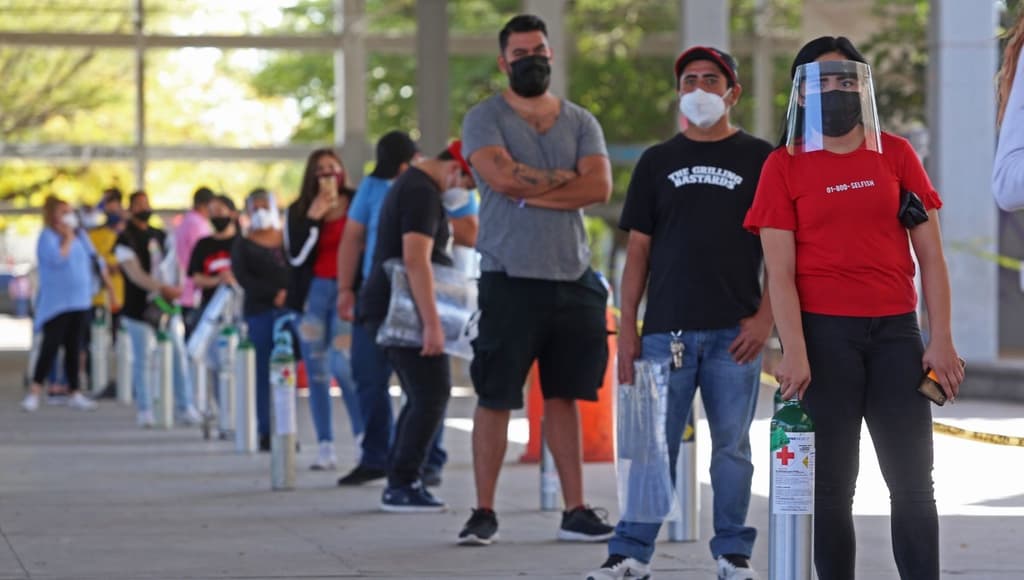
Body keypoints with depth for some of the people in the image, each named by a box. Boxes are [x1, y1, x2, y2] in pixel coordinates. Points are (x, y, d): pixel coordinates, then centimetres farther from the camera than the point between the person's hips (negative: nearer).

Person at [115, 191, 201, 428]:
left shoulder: (159, 236, 15)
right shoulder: (126, 239, -5)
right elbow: (135, 274, -16)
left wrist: (173, 289, 8)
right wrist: (161, 288, -27)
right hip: (139, 308, -5)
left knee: (178, 353, -1)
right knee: (142, 359, -2)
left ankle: (185, 407, 4)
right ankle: (144, 411, 5)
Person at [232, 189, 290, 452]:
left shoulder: (287, 239, 12)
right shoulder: (243, 245, 10)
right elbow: (243, 277, -2)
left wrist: (289, 294, -12)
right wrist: (274, 293, -14)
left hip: (289, 309, 1)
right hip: (259, 311, -1)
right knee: (263, 373, -2)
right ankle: (266, 432, 0)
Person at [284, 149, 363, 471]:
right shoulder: (298, 211, 7)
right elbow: (296, 256, -4)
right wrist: (313, 217, -10)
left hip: (346, 290, -3)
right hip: (313, 292, 3)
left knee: (342, 365, -16)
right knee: (317, 372, 3)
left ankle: (363, 438, -1)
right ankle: (325, 448, 8)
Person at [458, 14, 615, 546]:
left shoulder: (580, 122, 12)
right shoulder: (485, 119, 1)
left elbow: (600, 187, -4)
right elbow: (502, 177, -17)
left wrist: (532, 191, -11)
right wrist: (565, 177, -4)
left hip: (573, 279, 4)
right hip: (510, 278, -4)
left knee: (564, 397, 8)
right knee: (495, 399, -2)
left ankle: (575, 511, 10)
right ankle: (484, 512, 3)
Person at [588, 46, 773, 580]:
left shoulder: (759, 159, 6)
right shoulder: (657, 162, 12)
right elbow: (638, 250, 10)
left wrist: (764, 316, -7)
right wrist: (627, 329, 2)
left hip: (734, 332, -1)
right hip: (666, 330, 1)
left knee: (732, 446, 4)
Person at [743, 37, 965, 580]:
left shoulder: (895, 155, 8)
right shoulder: (784, 166, 2)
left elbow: (931, 256, 6)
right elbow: (780, 271, -3)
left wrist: (941, 340, -2)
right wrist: (794, 351, -13)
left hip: (895, 331, 2)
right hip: (823, 332, -2)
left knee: (913, 483, 1)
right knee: (830, 484, 1)